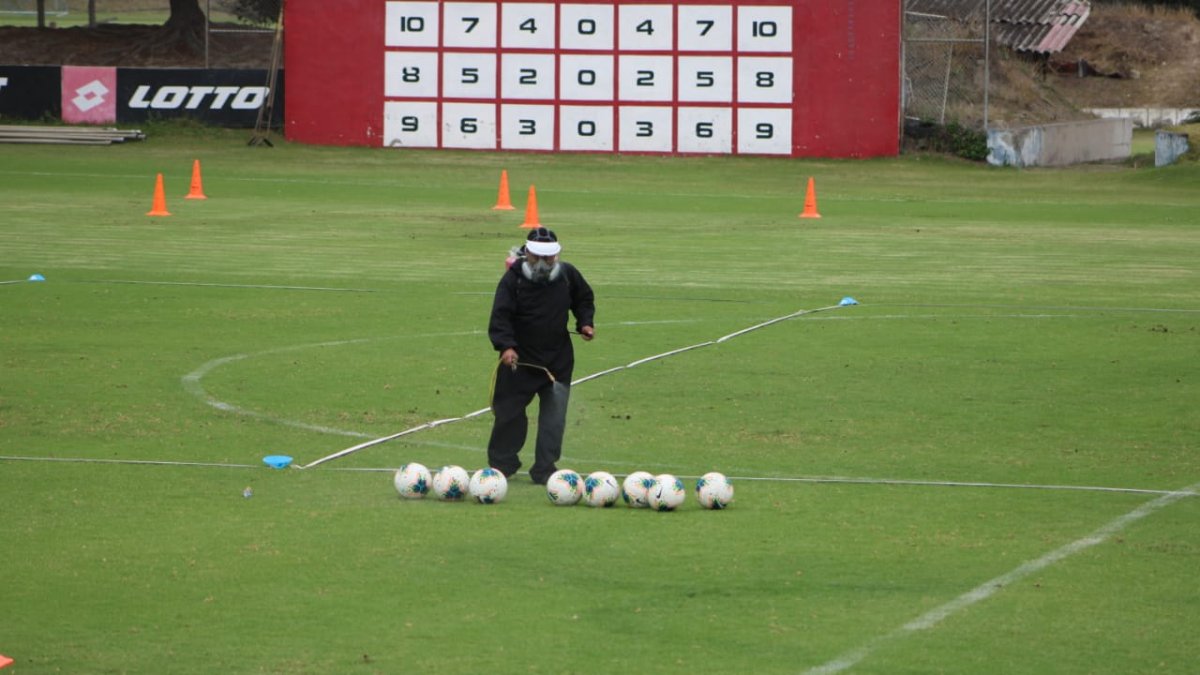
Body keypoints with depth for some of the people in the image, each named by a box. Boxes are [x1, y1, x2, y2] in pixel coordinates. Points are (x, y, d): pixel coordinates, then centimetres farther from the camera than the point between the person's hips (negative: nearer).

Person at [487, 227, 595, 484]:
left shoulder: (568, 275, 0)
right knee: (509, 412, 4)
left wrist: (585, 323, 4)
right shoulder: (513, 278, -11)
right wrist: (506, 346, -32)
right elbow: (500, 316, -17)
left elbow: (584, 299, 21)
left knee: (554, 416, -1)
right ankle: (501, 465, 19)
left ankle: (545, 470, 6)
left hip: (558, 359, 2)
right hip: (519, 357, -2)